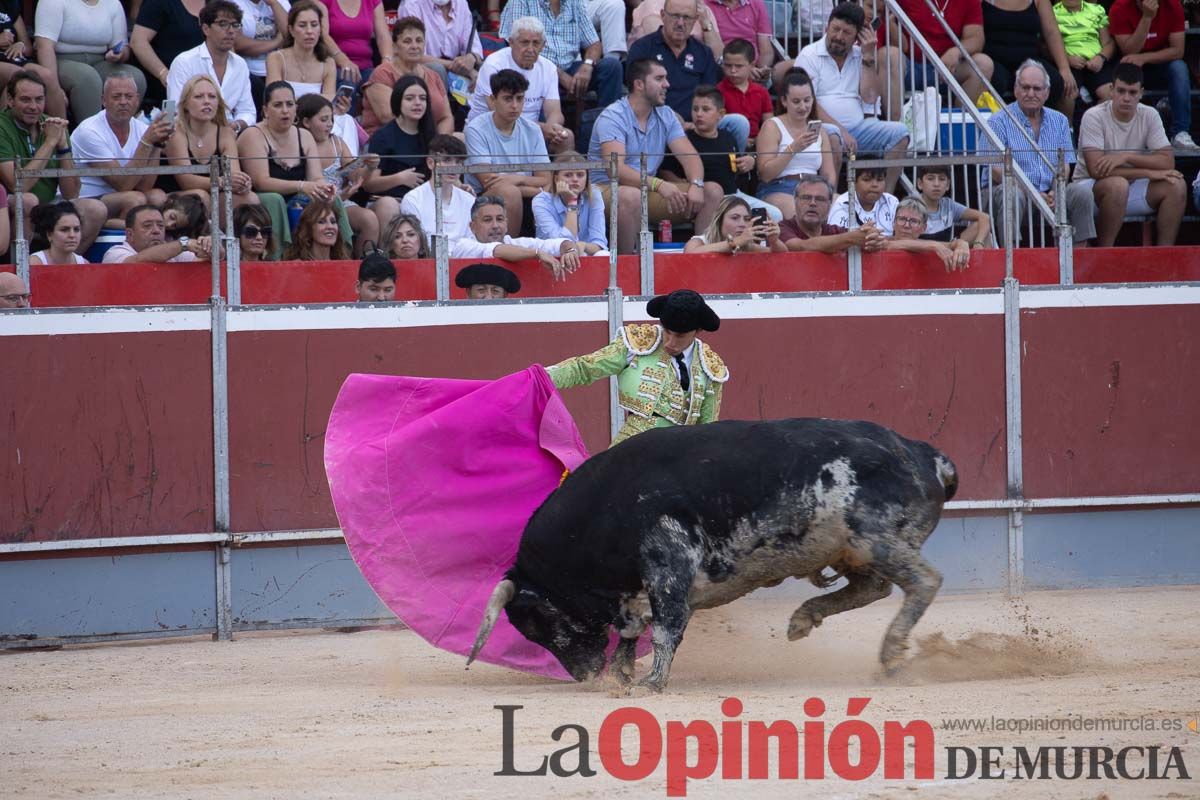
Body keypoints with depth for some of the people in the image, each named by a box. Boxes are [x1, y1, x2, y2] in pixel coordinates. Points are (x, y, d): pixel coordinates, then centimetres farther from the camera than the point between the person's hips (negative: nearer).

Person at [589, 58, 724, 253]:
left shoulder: (665, 116, 8)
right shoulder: (612, 118, -14)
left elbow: (689, 156, 0)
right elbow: (615, 169, -27)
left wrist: (696, 185, -23)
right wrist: (659, 185, -40)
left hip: (649, 191, 7)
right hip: (606, 191, -7)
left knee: (712, 192, -6)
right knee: (631, 196, -41)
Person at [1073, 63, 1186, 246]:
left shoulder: (1149, 116, -2)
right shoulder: (1094, 116, -16)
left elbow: (1168, 162, -10)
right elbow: (1096, 169, -25)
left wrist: (1126, 157, -23)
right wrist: (1148, 172, -24)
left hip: (1134, 186, 5)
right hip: (1091, 186, -5)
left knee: (1176, 186, -18)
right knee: (1118, 185, -38)